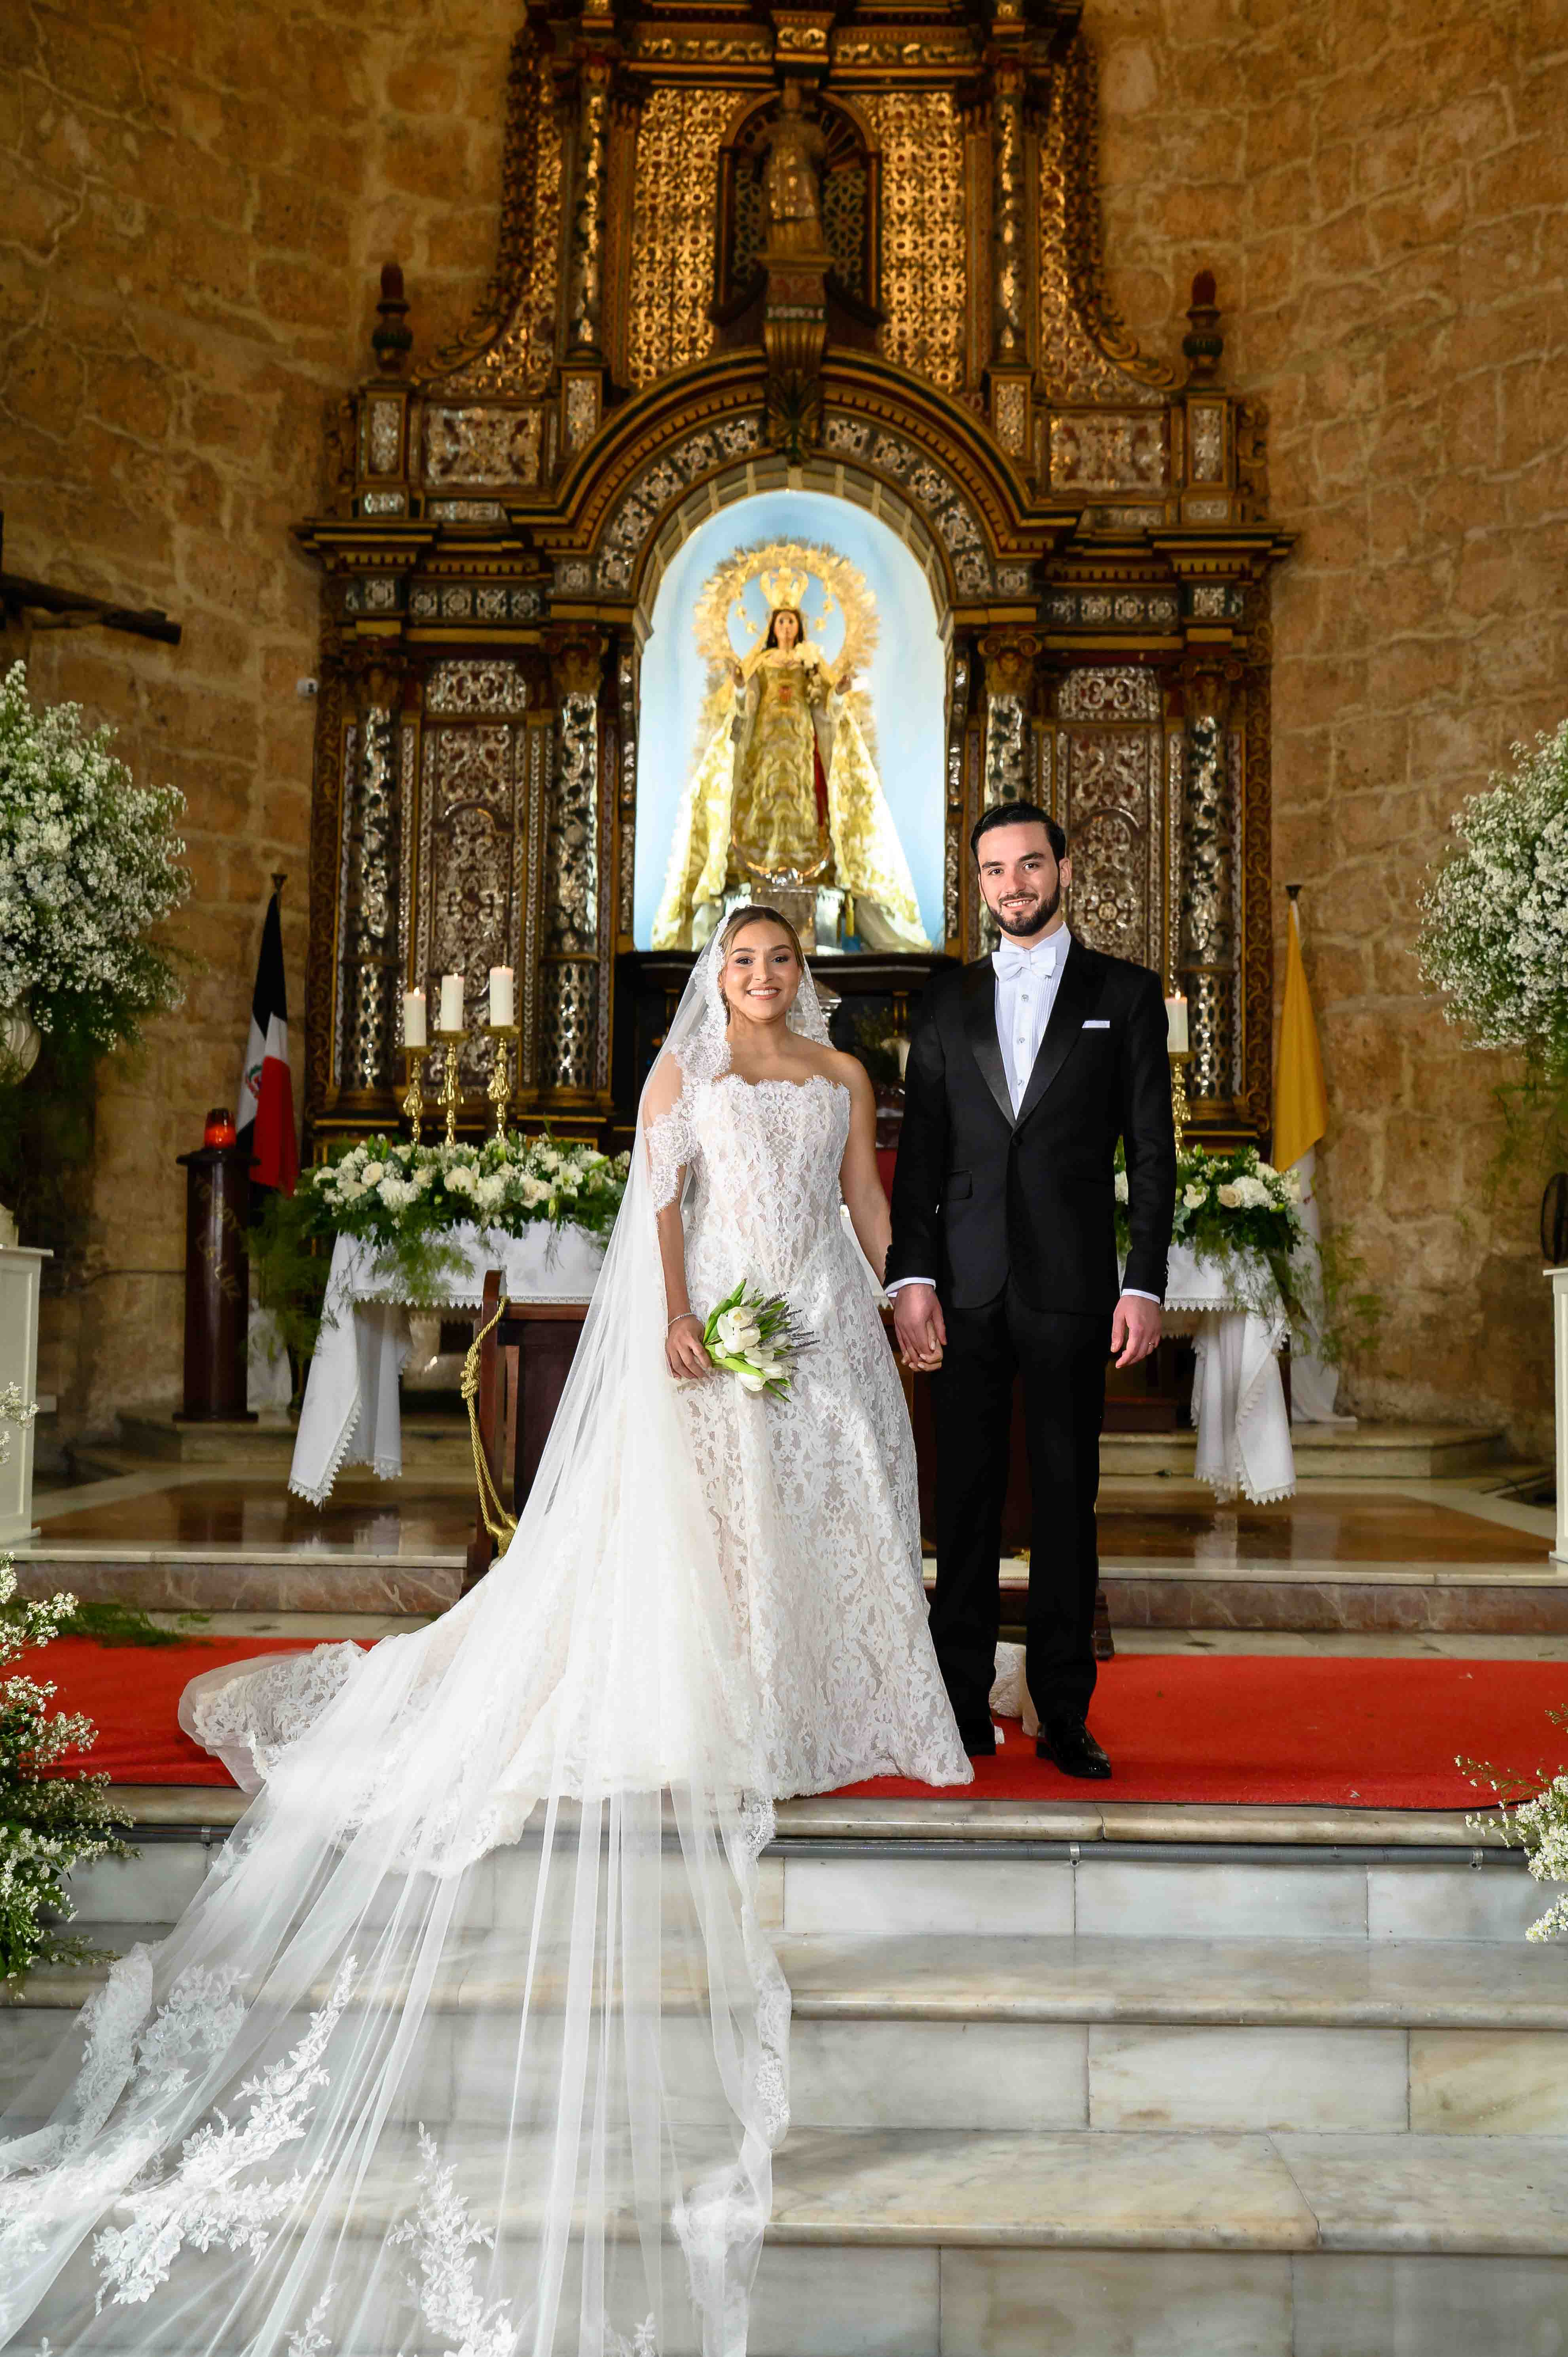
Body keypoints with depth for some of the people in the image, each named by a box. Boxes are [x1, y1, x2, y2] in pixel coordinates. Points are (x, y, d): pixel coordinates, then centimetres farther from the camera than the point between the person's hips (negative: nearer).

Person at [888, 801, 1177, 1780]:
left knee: (1067, 1498, 3)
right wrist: (912, 1276, -1)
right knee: (966, 1497, 6)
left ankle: (1064, 1713, 12)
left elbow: (1152, 1151, 3)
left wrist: (1145, 1283, -5)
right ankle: (965, 1702, 16)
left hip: (1072, 1287, -2)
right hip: (967, 1288, 2)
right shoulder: (949, 1003, 13)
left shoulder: (1126, 994, 6)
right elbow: (920, 1151, 9)